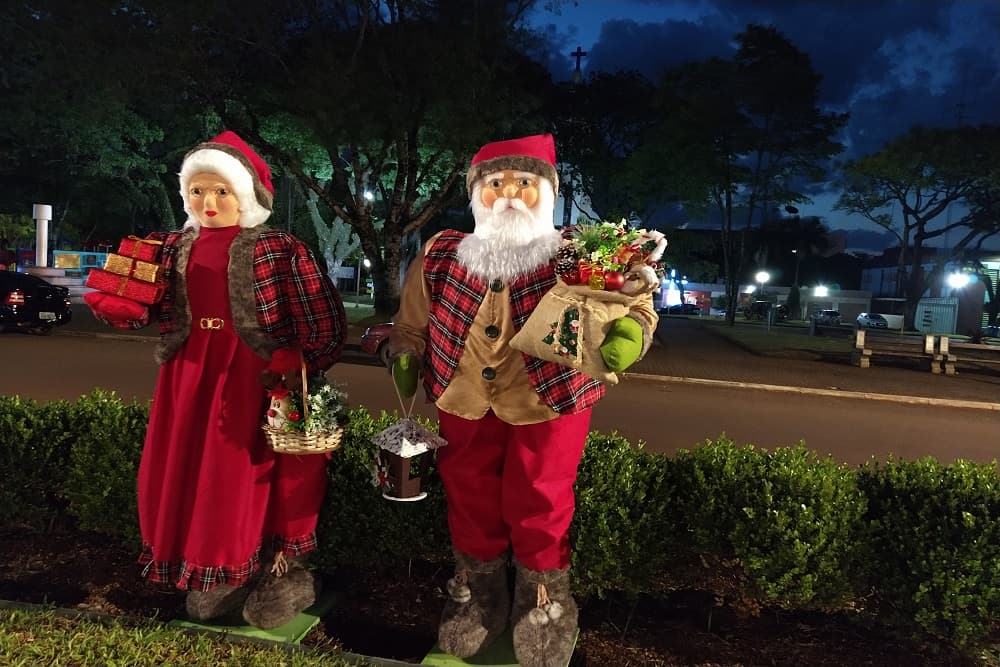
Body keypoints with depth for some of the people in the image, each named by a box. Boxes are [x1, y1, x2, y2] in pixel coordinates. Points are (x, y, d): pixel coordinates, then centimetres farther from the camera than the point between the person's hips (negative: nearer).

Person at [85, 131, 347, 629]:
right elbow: (162, 317, 17)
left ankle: (282, 575, 23)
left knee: (255, 479, 1)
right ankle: (221, 576, 31)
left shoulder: (278, 249, -10)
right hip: (191, 378, 6)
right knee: (187, 476, 11)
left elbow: (326, 320, -10)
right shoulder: (175, 247, 8)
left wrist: (298, 371, -16)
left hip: (258, 381, -6)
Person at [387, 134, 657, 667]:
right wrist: (404, 359, -5)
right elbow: (411, 324, 10)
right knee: (470, 501, 17)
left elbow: (632, 303, -15)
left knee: (539, 504, 12)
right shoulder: (440, 257, -4)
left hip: (549, 403, -2)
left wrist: (629, 332, -36)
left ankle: (544, 594, 39)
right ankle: (478, 589, 43)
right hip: (465, 403, 3)